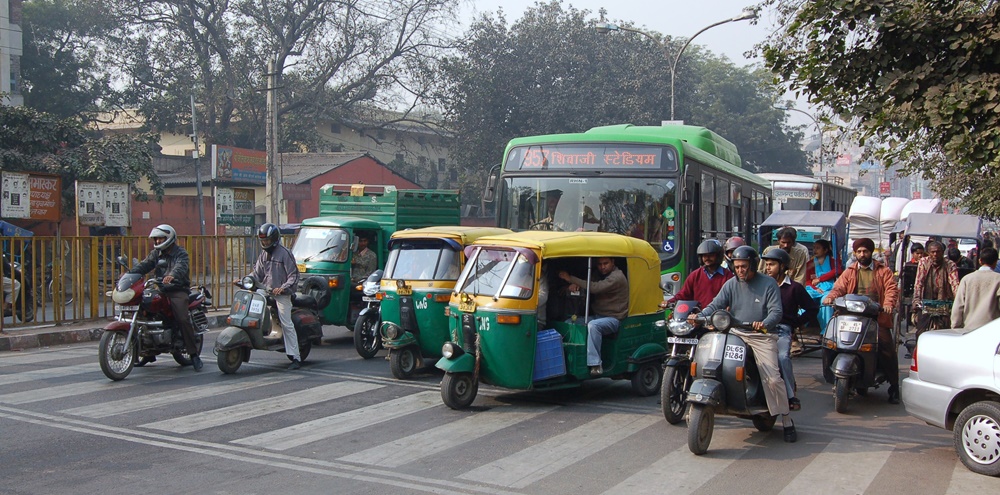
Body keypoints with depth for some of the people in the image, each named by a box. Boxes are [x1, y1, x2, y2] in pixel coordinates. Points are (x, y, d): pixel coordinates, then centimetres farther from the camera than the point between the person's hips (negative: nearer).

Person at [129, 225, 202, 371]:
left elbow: (181, 267, -23)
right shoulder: (156, 253, 18)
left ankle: (194, 354, -16)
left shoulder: (181, 254, -1)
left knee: (183, 319, -23)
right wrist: (129, 273, -17)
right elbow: (144, 265, 3)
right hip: (160, 290, 6)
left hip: (178, 290, -6)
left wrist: (172, 275, -46)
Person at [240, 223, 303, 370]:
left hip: (281, 294, -8)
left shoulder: (285, 253, -5)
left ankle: (295, 358, -12)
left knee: (287, 325, -12)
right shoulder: (263, 254, 17)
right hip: (265, 292, 8)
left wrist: (283, 288, -21)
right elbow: (257, 273, 19)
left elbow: (293, 275, -7)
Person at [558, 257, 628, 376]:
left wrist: (570, 278, -23)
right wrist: (574, 285, -8)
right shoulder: (600, 275, 17)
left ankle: (596, 365, -37)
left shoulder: (617, 277, -13)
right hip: (597, 316, 9)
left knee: (592, 325, -36)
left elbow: (595, 288, -26)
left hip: (614, 318, -9)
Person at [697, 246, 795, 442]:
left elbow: (776, 311, -10)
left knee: (773, 378, -14)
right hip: (735, 334, 4)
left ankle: (787, 422, 1)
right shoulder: (731, 284, 9)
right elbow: (716, 305, 0)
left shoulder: (768, 284, 0)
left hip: (761, 337, -3)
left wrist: (765, 324, -32)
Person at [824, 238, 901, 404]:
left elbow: (892, 288, 0)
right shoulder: (849, 272, 20)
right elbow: (839, 287, 6)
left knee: (888, 349, -15)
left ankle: (894, 388, -5)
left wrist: (888, 304, -21)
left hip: (877, 317, -2)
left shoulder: (883, 271, 13)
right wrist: (831, 297, -16)